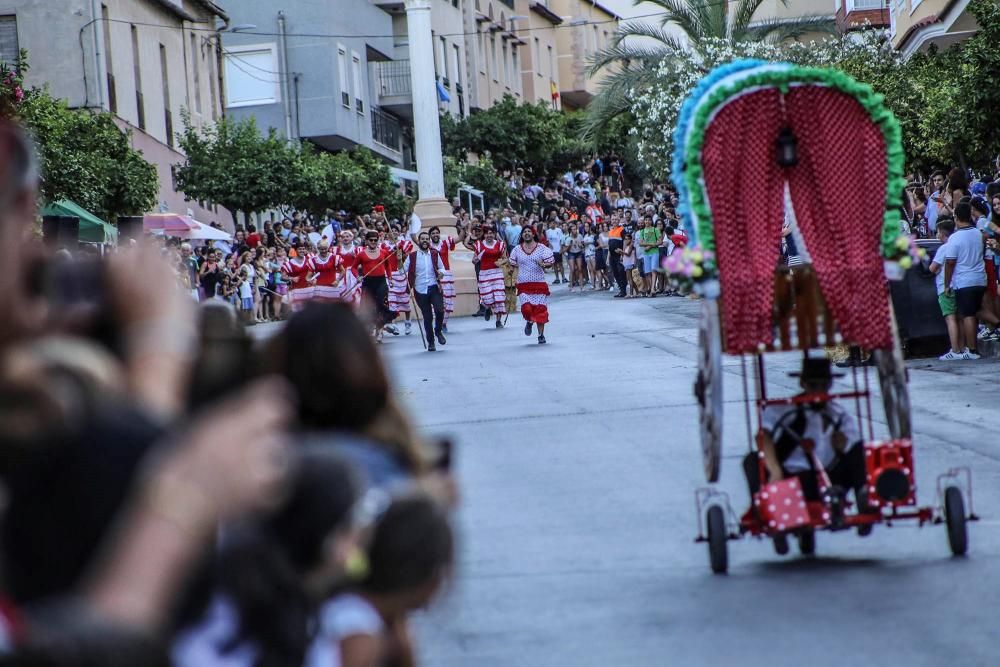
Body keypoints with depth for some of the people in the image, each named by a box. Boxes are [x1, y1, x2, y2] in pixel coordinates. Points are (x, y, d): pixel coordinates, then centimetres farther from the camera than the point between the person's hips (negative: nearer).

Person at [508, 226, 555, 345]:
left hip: (539, 283, -1)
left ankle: (541, 335, 11)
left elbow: (551, 262, 2)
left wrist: (543, 265, -18)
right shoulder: (517, 250, 6)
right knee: (526, 308, -13)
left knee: (540, 309, -2)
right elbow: (512, 264, 19)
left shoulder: (541, 248, 1)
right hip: (523, 285, 1)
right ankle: (529, 322, 24)